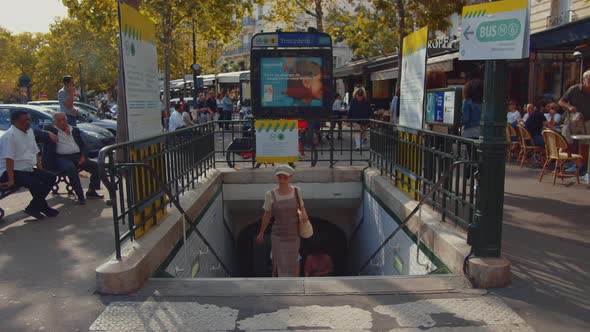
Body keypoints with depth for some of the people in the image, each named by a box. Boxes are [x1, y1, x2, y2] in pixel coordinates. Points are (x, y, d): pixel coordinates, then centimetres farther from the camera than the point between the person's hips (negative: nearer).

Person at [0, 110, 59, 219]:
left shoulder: (29, 131, 10)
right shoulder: (9, 135, -17)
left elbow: (35, 152, 15)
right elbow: (9, 159, -22)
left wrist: (41, 171, 6)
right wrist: (11, 180, -27)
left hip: (29, 169, 9)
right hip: (13, 171, -9)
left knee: (51, 177, -3)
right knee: (36, 184, -28)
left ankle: (33, 207, 1)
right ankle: (43, 207, -3)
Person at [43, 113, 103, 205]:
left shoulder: (75, 130, 21)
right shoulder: (50, 129, 10)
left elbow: (83, 145, 19)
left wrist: (83, 156, 1)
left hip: (77, 156, 5)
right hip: (61, 158, -5)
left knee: (96, 166, -13)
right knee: (71, 168, -37)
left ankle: (91, 191, 2)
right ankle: (80, 196, -33)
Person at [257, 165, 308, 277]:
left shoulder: (296, 191, -7)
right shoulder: (270, 195, -12)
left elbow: (301, 207, 7)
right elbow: (267, 215, 0)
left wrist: (304, 215, -16)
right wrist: (261, 233, 10)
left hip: (294, 235, 2)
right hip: (278, 237, -2)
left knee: (293, 264, 14)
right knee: (280, 265, -1)